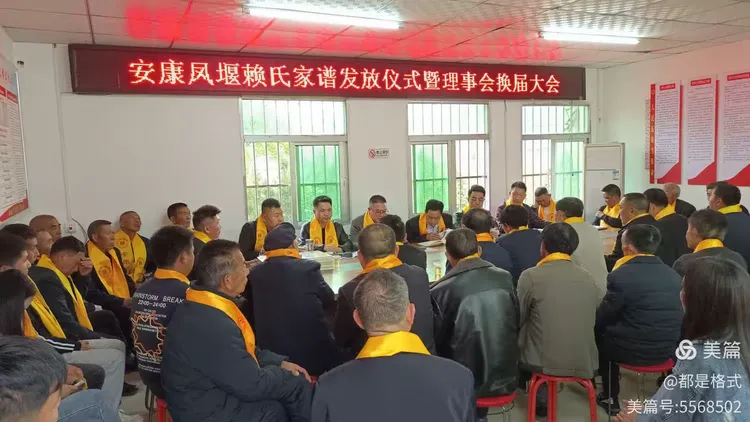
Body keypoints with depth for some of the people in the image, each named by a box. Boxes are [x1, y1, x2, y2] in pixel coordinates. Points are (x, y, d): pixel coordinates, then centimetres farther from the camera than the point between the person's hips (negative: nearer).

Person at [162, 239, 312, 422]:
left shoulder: (207, 304, 0)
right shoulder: (212, 325, -33)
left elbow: (245, 349, 14)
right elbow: (253, 386, -25)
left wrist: (279, 362, 4)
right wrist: (283, 372, -7)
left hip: (217, 387, 9)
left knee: (298, 383, 6)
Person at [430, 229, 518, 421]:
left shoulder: (441, 291, -17)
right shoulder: (505, 278, -5)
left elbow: (437, 341, -5)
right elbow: (516, 323, 8)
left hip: (466, 382, -4)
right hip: (506, 377, 4)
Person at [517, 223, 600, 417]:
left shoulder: (531, 276, -11)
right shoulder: (589, 278, 1)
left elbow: (517, 320, 0)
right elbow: (589, 322, 13)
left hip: (544, 361, -4)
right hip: (584, 364, 4)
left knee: (516, 339, 24)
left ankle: (541, 397, 29)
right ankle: (540, 394, 26)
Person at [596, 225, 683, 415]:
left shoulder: (620, 275, -18)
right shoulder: (673, 275, 1)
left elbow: (600, 319, -9)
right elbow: (669, 315, 13)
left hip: (632, 350, -6)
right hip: (668, 349, 6)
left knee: (600, 331, 23)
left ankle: (611, 398, 33)